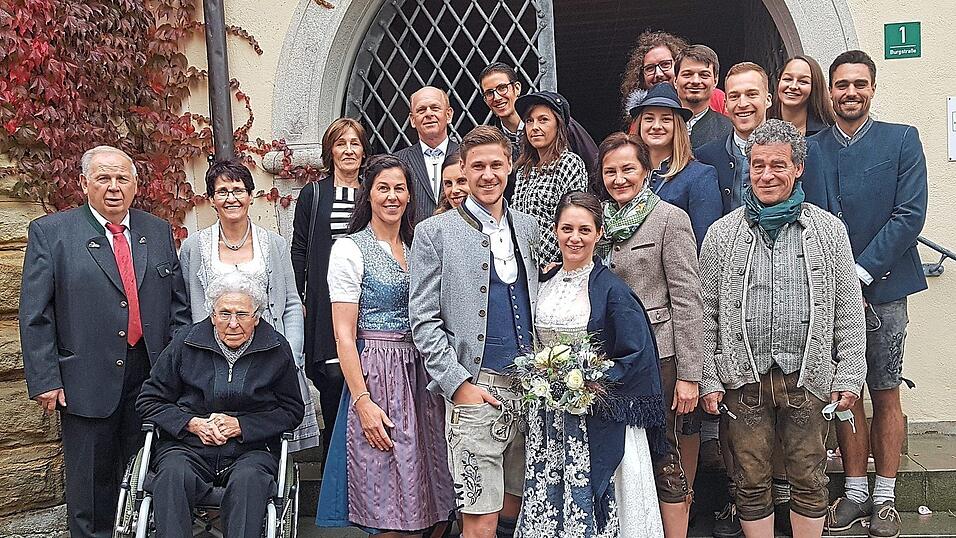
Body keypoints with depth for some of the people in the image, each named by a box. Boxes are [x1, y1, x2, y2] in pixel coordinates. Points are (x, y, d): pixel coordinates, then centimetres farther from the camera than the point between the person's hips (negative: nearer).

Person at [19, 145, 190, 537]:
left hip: (151, 375, 3)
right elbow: (34, 315, -4)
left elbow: (178, 304, 12)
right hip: (87, 382, -3)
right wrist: (44, 380, -9)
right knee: (91, 485, 8)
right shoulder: (50, 233, -1)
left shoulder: (159, 232, 10)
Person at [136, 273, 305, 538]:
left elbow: (292, 410, 7)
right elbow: (149, 400, 11)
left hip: (251, 449, 0)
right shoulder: (186, 342, 4)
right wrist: (192, 424, -6)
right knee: (172, 475, -32)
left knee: (249, 479, -34)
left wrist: (241, 425, -7)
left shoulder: (277, 348, 4)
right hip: (187, 446, 1)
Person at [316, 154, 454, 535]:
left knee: (430, 502, 9)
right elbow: (344, 335, -10)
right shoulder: (350, 249, -5)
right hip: (376, 375, -6)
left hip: (421, 374, 6)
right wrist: (362, 401, -17)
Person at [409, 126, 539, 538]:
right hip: (475, 392, -4)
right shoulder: (434, 233, 0)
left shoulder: (530, 228, 14)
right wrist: (459, 384, -11)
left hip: (530, 390, 5)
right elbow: (423, 321, -4)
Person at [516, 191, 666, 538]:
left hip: (596, 416, -5)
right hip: (547, 416, 5)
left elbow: (637, 355, -10)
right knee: (547, 502, 7)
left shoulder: (612, 290, -8)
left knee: (588, 503, -1)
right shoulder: (546, 284, 8)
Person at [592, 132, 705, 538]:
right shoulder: (599, 220, 10)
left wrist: (689, 374, -13)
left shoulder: (670, 219, -5)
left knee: (664, 456, 2)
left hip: (657, 355, -5)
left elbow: (687, 300, -10)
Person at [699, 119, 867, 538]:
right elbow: (706, 314, 4)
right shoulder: (722, 234, 4)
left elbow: (849, 312, 6)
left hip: (809, 378, 0)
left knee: (809, 481, 9)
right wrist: (708, 379, -1)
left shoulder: (829, 230, 5)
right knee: (751, 483, 8)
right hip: (744, 378, 0)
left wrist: (849, 376, 0)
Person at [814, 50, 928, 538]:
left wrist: (860, 272, -13)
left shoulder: (902, 140, 1)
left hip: (882, 287, -2)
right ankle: (854, 492, 21)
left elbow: (910, 215, -7)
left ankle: (884, 498, 17)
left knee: (885, 394, 6)